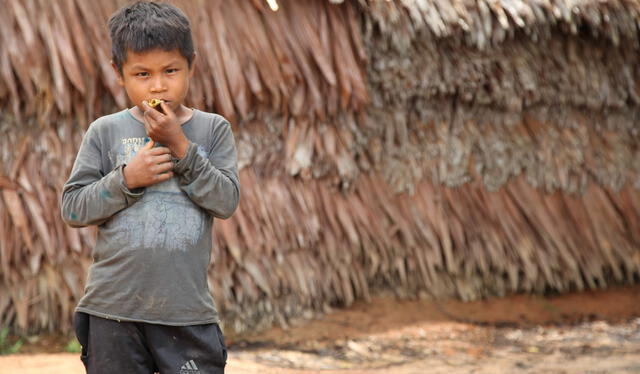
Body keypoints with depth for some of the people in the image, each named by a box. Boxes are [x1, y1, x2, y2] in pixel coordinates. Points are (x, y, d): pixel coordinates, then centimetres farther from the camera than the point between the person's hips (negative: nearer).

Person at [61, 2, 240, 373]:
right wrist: (126, 179, -14)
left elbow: (227, 201, -7)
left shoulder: (213, 129, 3)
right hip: (113, 307, 1)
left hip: (187, 309, 0)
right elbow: (73, 208, 0)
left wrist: (180, 146, -14)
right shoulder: (106, 132, 2)